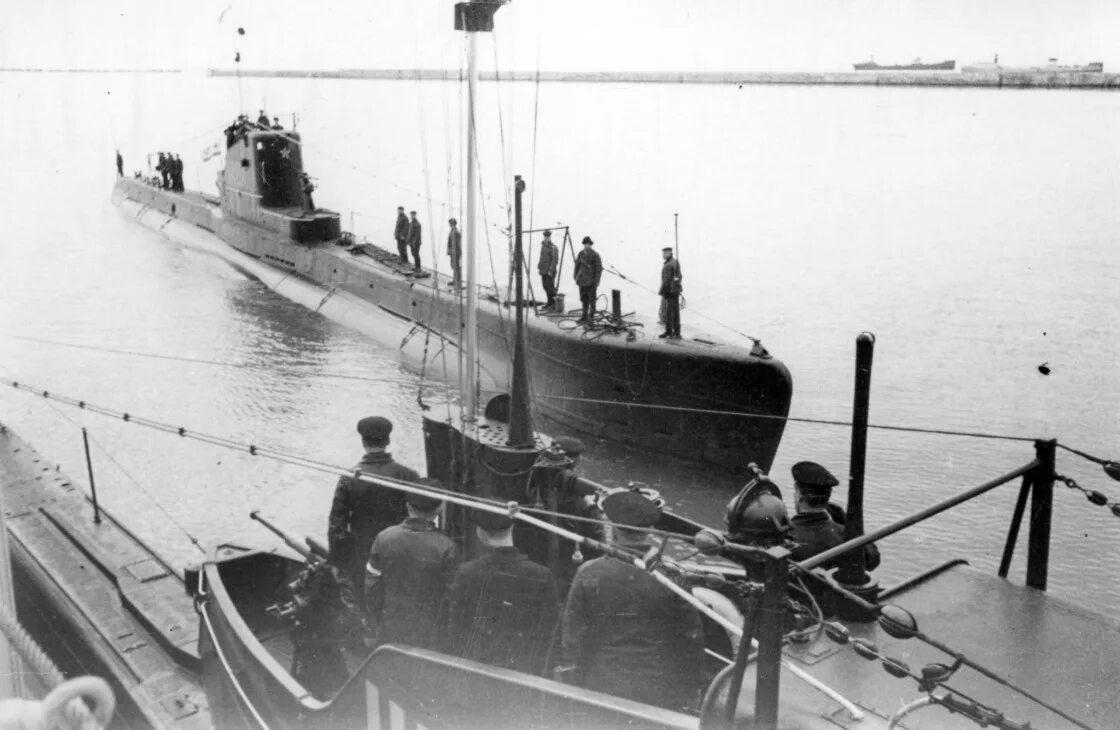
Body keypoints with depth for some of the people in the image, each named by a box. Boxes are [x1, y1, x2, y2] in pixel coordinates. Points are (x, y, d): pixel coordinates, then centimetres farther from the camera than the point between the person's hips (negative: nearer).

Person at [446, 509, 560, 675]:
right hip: (525, 673, 0)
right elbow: (548, 635, -2)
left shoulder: (466, 574, -9)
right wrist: (537, 670, 10)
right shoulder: (542, 577, -9)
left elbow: (455, 635, -2)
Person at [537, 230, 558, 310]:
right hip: (543, 270, 8)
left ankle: (555, 303, -1)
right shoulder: (543, 246, 14)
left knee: (550, 287, -9)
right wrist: (539, 267, 17)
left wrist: (551, 270, -20)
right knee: (545, 286, 9)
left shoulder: (553, 247, -11)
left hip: (550, 271, -8)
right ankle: (550, 302, 17)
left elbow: (555, 260, -16)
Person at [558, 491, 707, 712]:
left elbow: (572, 637, -3)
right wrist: (691, 692, 10)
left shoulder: (589, 574, -9)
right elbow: (692, 638, -3)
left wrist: (572, 686, 8)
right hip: (661, 693, 0)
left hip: (602, 688, 0)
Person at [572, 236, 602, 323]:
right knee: (583, 299, 10)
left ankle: (591, 315, 10)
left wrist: (596, 282, -10)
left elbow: (599, 269, -7)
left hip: (591, 282, -5)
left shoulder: (595, 255, -8)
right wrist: (576, 278, 11)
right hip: (582, 280, 5)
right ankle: (584, 316, 19)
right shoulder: (581, 254, 6)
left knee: (591, 299, 1)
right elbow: (577, 266, 15)